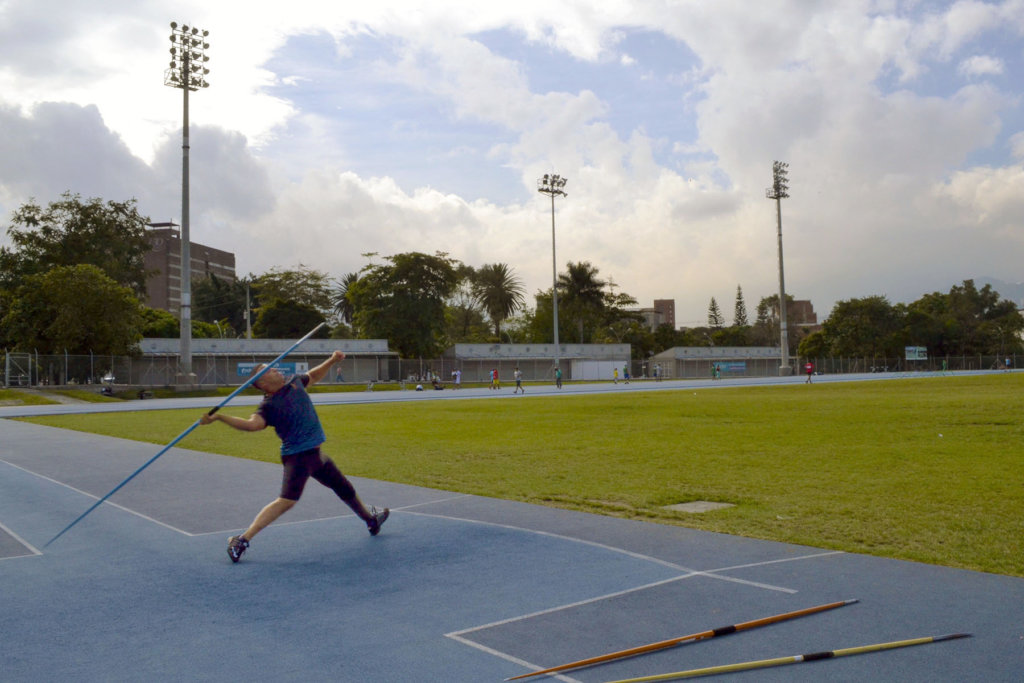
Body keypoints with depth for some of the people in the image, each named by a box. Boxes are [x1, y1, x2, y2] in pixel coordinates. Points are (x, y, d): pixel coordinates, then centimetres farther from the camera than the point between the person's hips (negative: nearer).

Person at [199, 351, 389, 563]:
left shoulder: (293, 382, 5)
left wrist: (331, 361, 14)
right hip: (297, 456, -8)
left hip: (316, 454, 8)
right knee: (287, 501, -25)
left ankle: (371, 520, 47)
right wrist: (219, 417, -44)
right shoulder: (268, 405, -16)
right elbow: (252, 424, -35)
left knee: (346, 490, 24)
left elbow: (313, 376, 25)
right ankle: (242, 540, -21)